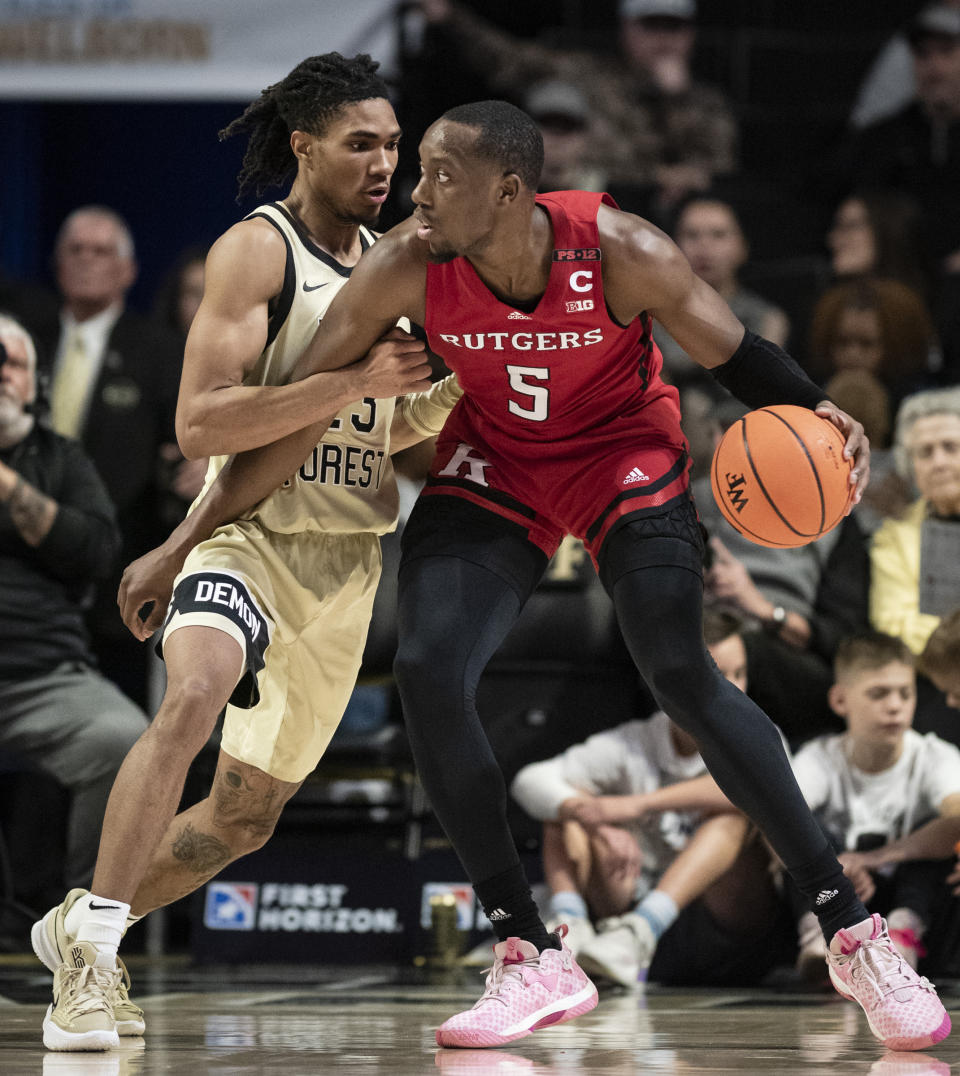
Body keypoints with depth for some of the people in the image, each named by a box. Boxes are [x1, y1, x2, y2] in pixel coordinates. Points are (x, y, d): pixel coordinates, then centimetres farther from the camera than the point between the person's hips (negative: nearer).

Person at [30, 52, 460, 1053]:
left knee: (247, 812, 13)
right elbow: (199, 423, -19)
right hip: (251, 531, -7)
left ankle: (78, 924, 34)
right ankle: (90, 957, -34)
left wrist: (448, 396, 0)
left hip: (348, 557, 8)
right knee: (196, 691, -37)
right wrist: (353, 381, -25)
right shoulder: (257, 249, -10)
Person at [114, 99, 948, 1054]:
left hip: (623, 448, -3)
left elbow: (736, 357, -11)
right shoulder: (407, 268, -22)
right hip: (496, 462, 3)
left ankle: (850, 933, -10)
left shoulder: (622, 254, -27)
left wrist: (814, 413, -33)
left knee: (681, 674, -20)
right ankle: (532, 962, -3)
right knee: (426, 674, -16)